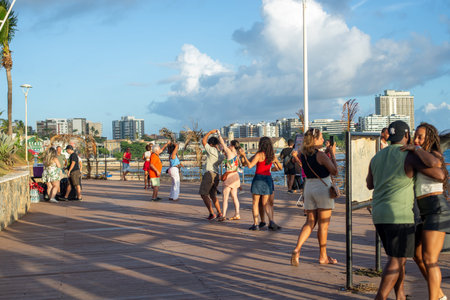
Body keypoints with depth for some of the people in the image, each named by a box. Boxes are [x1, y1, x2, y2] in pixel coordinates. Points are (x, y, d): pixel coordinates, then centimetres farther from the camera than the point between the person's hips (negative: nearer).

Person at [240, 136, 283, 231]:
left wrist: (244, 155, -11)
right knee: (266, 203, 9)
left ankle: (256, 224, 4)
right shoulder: (273, 156, 4)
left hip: (258, 178, -4)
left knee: (255, 202, 6)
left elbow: (249, 165, -18)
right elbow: (280, 167, 11)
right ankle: (271, 221, -10)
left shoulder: (259, 155, -11)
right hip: (268, 178, 4)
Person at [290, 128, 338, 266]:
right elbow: (334, 171, -10)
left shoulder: (303, 155, 4)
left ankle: (297, 249, -5)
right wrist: (332, 154, -1)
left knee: (310, 222, 12)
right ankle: (323, 256, 14)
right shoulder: (321, 155, -16)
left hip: (309, 187, 6)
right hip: (323, 189, -6)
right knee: (323, 224, 5)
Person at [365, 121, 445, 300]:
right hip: (399, 215, -7)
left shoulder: (377, 158, 12)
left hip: (379, 216, 7)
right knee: (396, 260, -4)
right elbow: (439, 175, -9)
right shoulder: (410, 156, -8)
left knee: (398, 257, 18)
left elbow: (369, 185, 26)